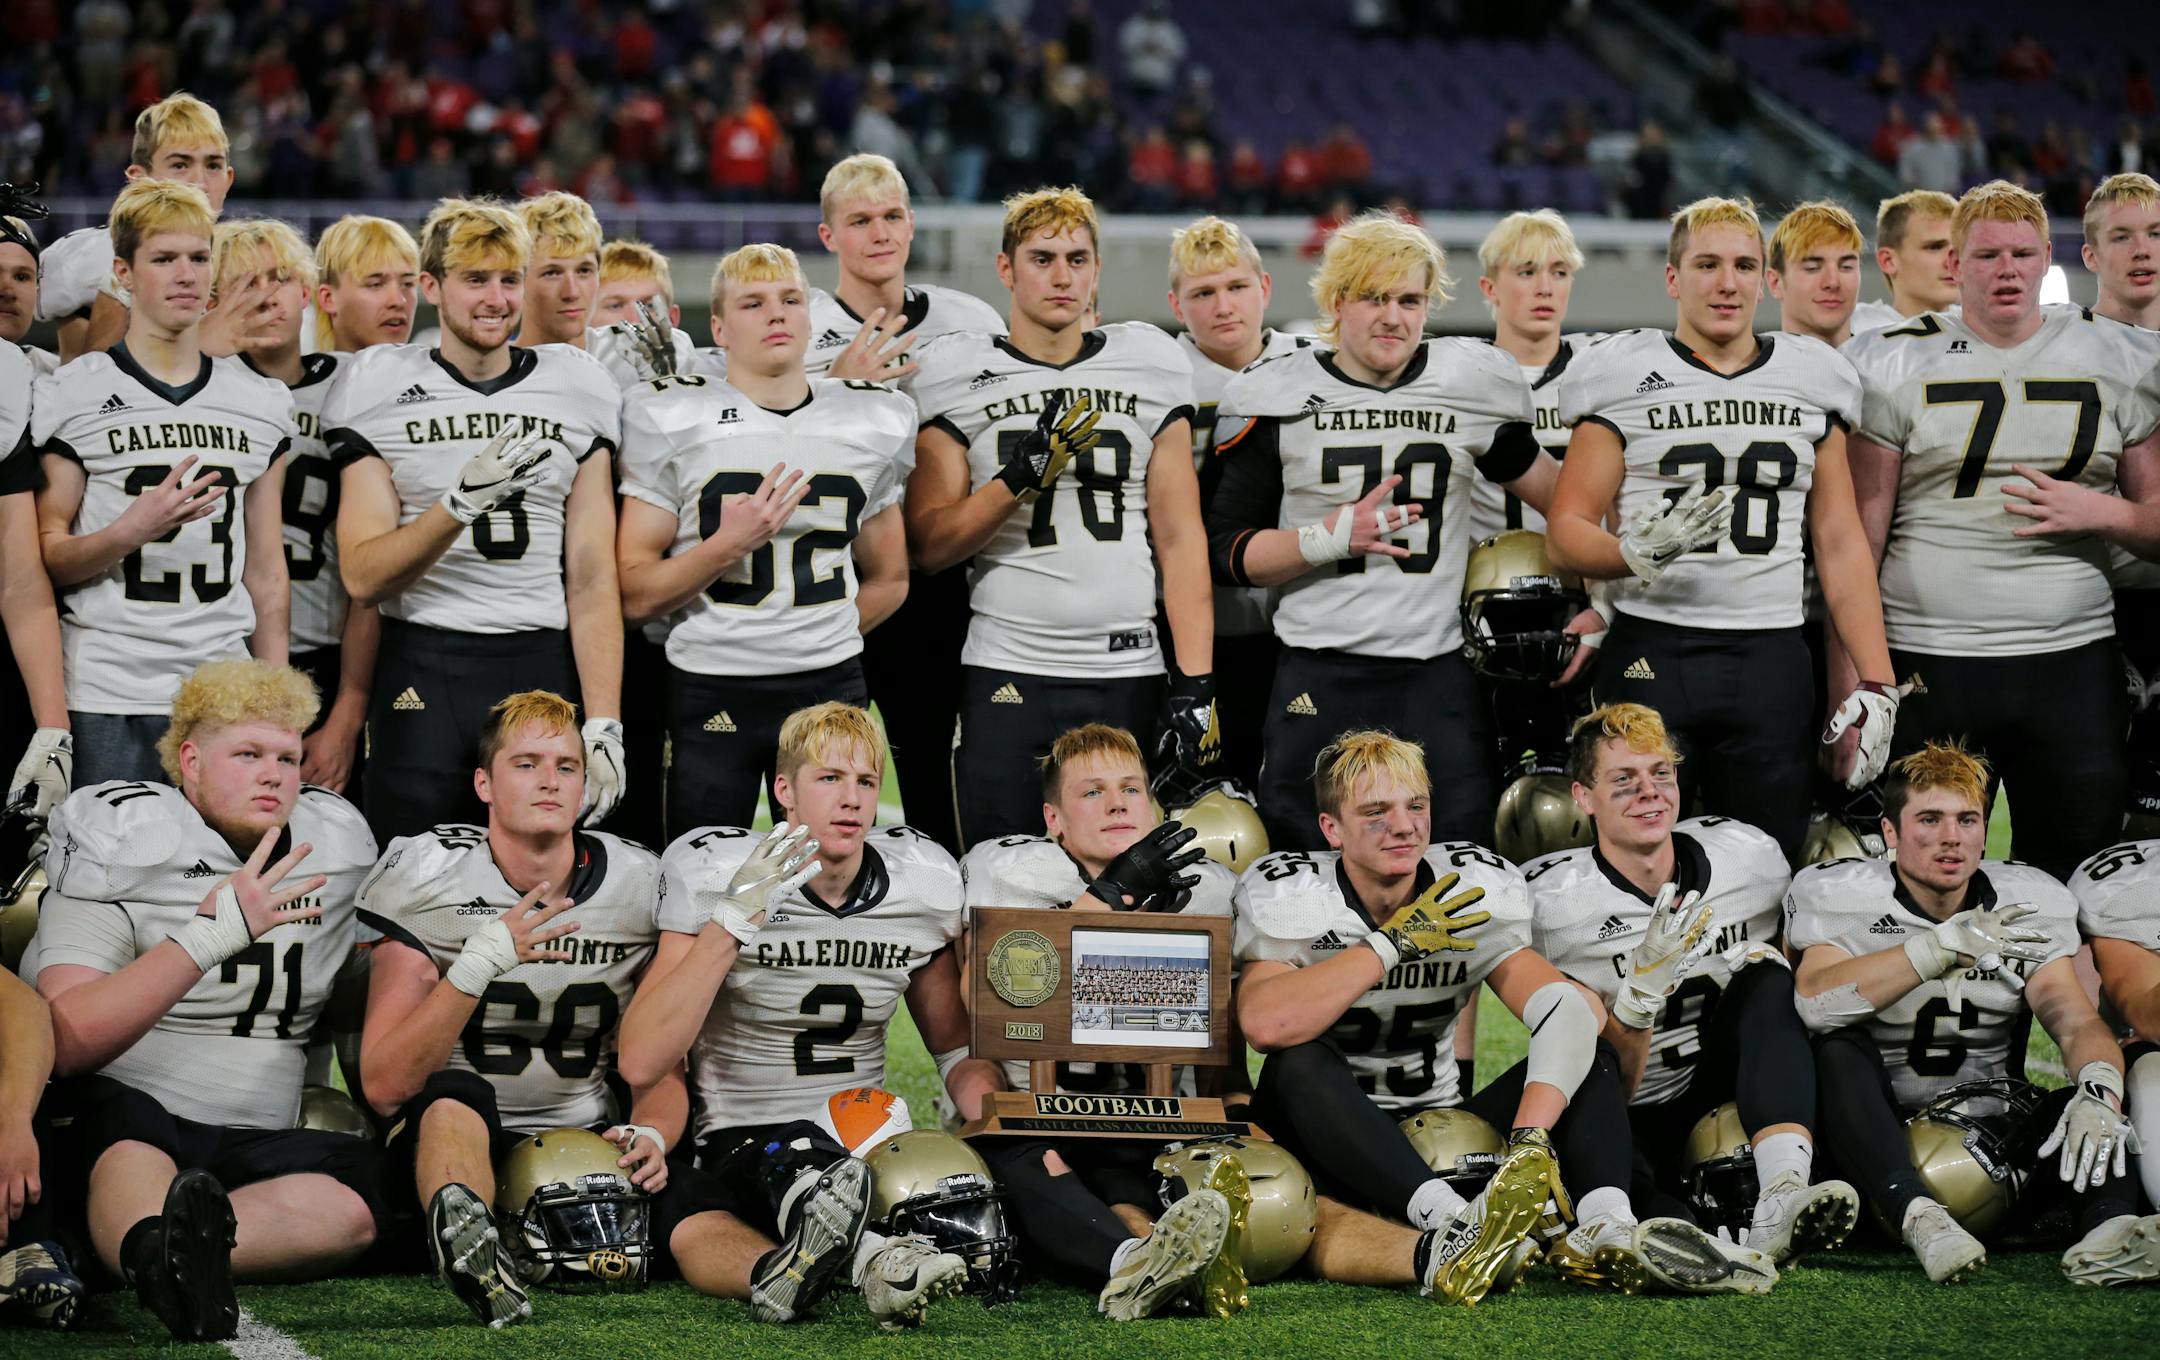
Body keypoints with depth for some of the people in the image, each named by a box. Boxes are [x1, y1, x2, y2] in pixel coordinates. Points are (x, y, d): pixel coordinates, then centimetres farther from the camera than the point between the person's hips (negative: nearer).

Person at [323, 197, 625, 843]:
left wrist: (604, 723, -5)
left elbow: (592, 577, 3)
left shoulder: (577, 389, 7)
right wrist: (458, 505, -21)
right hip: (423, 664, -2)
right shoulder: (377, 389, 2)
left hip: (543, 666, 2)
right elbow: (362, 576, -5)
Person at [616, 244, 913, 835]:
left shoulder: (871, 422, 8)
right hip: (710, 691, -3)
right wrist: (728, 544, -17)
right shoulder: (673, 421, -2)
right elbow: (635, 595, -5)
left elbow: (888, 579, 21)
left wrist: (822, 636, 9)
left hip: (831, 689, 3)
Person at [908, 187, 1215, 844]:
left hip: (1128, 675, 1)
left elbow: (1180, 539, 8)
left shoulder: (1150, 367, 9)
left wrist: (1194, 684, 0)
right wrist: (1020, 475, -14)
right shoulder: (958, 376, 3)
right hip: (1008, 674, -1)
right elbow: (929, 547, 1)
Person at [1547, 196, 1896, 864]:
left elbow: (1840, 543, 14)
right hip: (1651, 654, -2)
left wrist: (1875, 682, 6)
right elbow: (1566, 531, 0)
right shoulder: (1624, 376, 2)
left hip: (1771, 659, 2)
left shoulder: (1811, 379, 12)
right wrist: (1638, 552, -22)